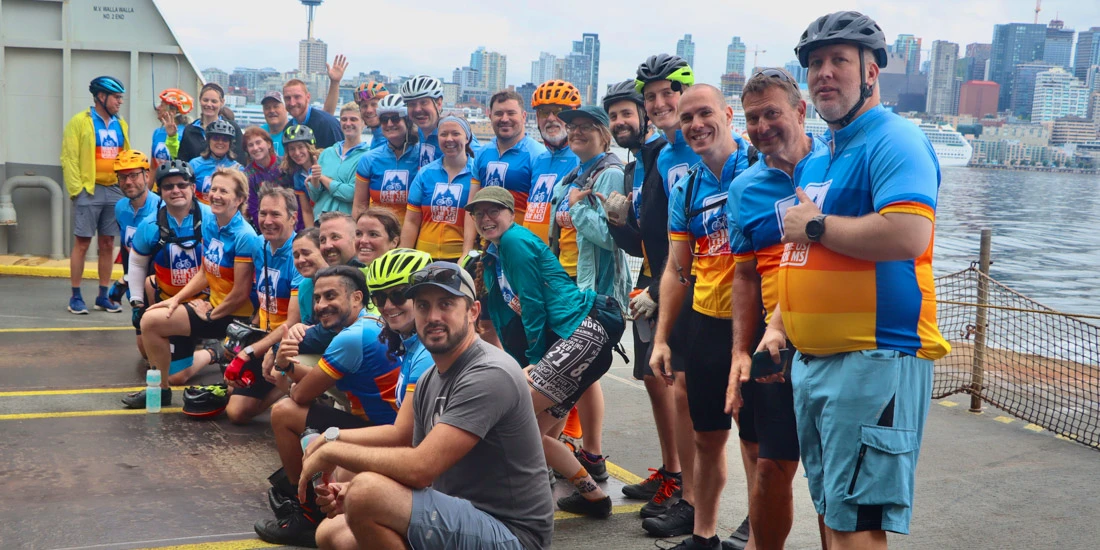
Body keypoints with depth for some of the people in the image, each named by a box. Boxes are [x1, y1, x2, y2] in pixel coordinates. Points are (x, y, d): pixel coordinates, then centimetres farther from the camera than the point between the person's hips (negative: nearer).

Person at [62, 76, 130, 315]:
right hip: (89, 191, -5)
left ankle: (103, 296, 16)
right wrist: (76, 189, -13)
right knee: (82, 243, -1)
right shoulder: (80, 122, -4)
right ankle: (75, 297, 6)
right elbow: (69, 159, -8)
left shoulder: (121, 125, 12)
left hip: (115, 191, 5)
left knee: (108, 244, 8)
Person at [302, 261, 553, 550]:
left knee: (367, 492, -26)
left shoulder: (489, 375, -19)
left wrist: (332, 450, -14)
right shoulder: (431, 379, 11)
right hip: (461, 519, 9)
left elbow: (419, 468, -26)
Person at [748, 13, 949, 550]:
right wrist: (777, 325, 12)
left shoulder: (894, 140, -10)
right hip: (810, 360, 9)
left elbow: (908, 235, -27)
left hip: (873, 359, -9)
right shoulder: (816, 158, 18)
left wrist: (815, 225, -15)